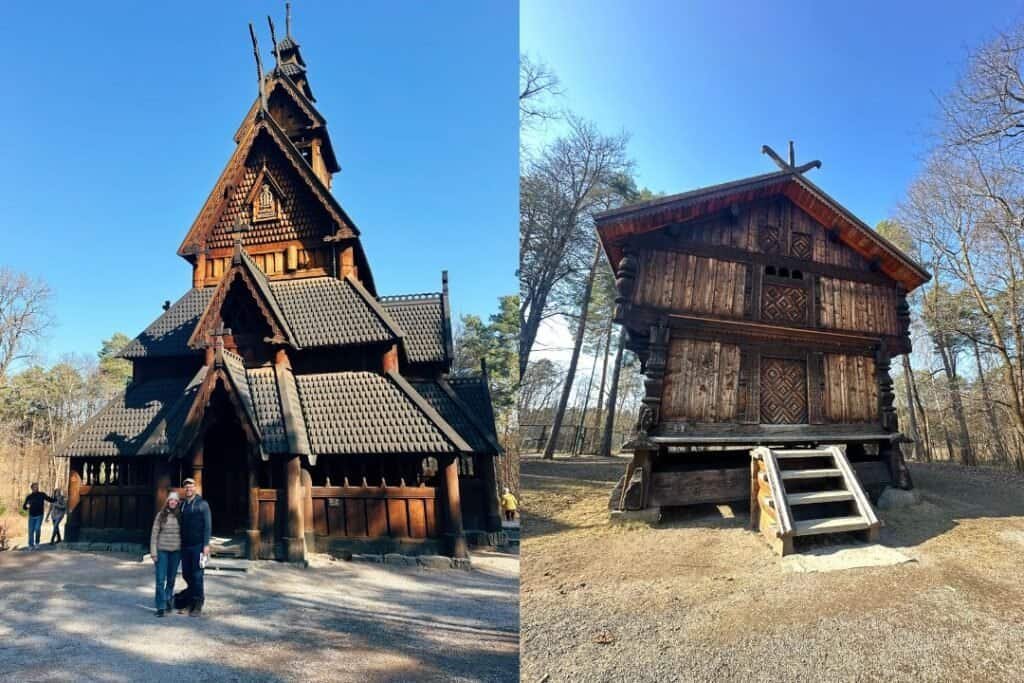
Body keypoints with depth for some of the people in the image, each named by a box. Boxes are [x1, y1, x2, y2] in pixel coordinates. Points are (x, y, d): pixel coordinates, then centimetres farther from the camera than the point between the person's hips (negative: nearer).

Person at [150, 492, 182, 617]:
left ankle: (168, 600, 29)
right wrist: (153, 551, -5)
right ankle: (160, 607, 1)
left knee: (171, 579, 11)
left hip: (176, 551, 1)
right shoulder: (161, 515, -1)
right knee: (160, 579, -4)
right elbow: (154, 534, 0)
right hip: (162, 550, -1)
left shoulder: (180, 516, 2)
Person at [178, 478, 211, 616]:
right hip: (185, 545, 6)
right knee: (186, 574, 9)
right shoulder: (182, 505, 12)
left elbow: (208, 525, -8)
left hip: (198, 545, -6)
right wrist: (179, 543, 12)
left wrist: (206, 545, -15)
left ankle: (198, 606, 4)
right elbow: (181, 525, 17)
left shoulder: (202, 504, -4)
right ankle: (189, 602, 27)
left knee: (197, 575, -4)